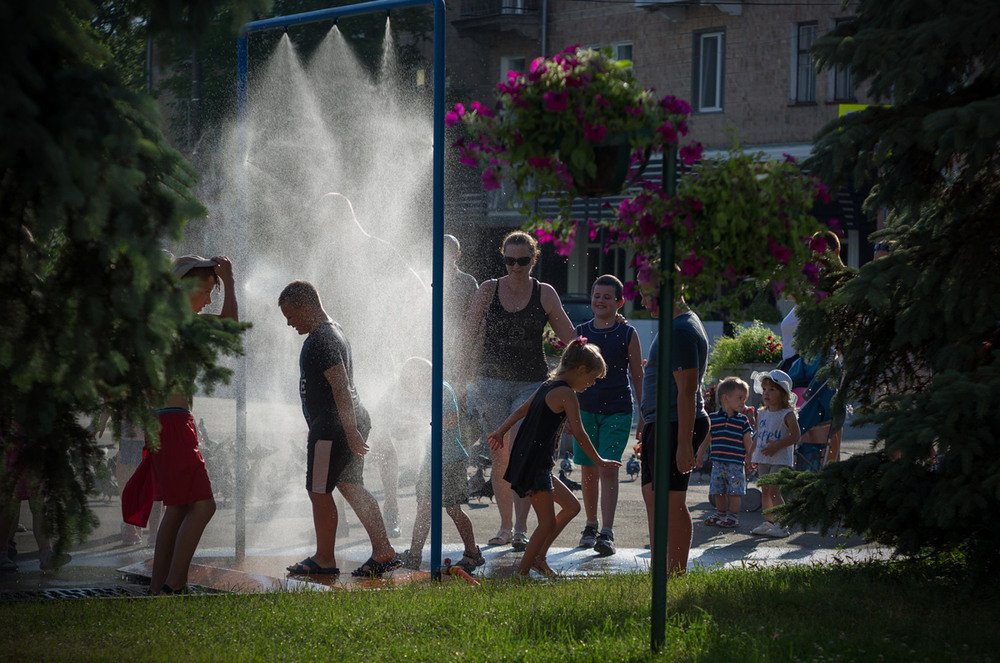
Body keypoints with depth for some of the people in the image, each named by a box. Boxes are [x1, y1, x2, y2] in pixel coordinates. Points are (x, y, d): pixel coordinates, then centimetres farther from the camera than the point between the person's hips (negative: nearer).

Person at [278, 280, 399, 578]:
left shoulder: (321, 339, -17)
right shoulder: (333, 331, 17)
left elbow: (341, 387, -23)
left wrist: (350, 431, -24)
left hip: (332, 427, -10)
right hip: (351, 423, 10)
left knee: (319, 491, -1)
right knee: (351, 487, 11)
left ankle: (324, 559, 7)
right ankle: (384, 552, 7)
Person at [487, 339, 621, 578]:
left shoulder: (548, 386, 13)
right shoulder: (566, 394, -14)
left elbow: (522, 409, 23)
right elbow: (579, 434, -15)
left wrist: (501, 431, 32)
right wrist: (599, 461, -6)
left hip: (526, 459, 10)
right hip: (536, 464, -10)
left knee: (572, 506, 15)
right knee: (547, 522, -4)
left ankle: (538, 557, 18)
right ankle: (522, 572, 1)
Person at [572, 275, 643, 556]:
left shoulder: (627, 334, 0)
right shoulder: (580, 333, 7)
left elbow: (638, 375, 4)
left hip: (617, 411, -3)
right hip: (585, 408, 3)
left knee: (608, 469, -10)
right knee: (588, 470, 8)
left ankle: (607, 533, -14)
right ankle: (590, 525, 23)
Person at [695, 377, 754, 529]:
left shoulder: (743, 421, 2)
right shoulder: (712, 419, 3)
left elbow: (748, 442, 6)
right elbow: (706, 439, 13)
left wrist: (750, 459, 4)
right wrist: (700, 456, 17)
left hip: (736, 463, -2)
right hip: (718, 463, 2)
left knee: (734, 491, -2)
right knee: (718, 490, 9)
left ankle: (733, 516, 6)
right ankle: (721, 513, 24)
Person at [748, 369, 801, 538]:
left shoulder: (788, 414, -9)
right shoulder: (762, 413, 12)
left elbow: (795, 436, -13)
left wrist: (777, 446, -20)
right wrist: (751, 453, 18)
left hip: (780, 459, -7)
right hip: (763, 459, 7)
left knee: (773, 489, -13)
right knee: (765, 490, 10)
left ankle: (781, 525, -10)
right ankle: (768, 522, 18)